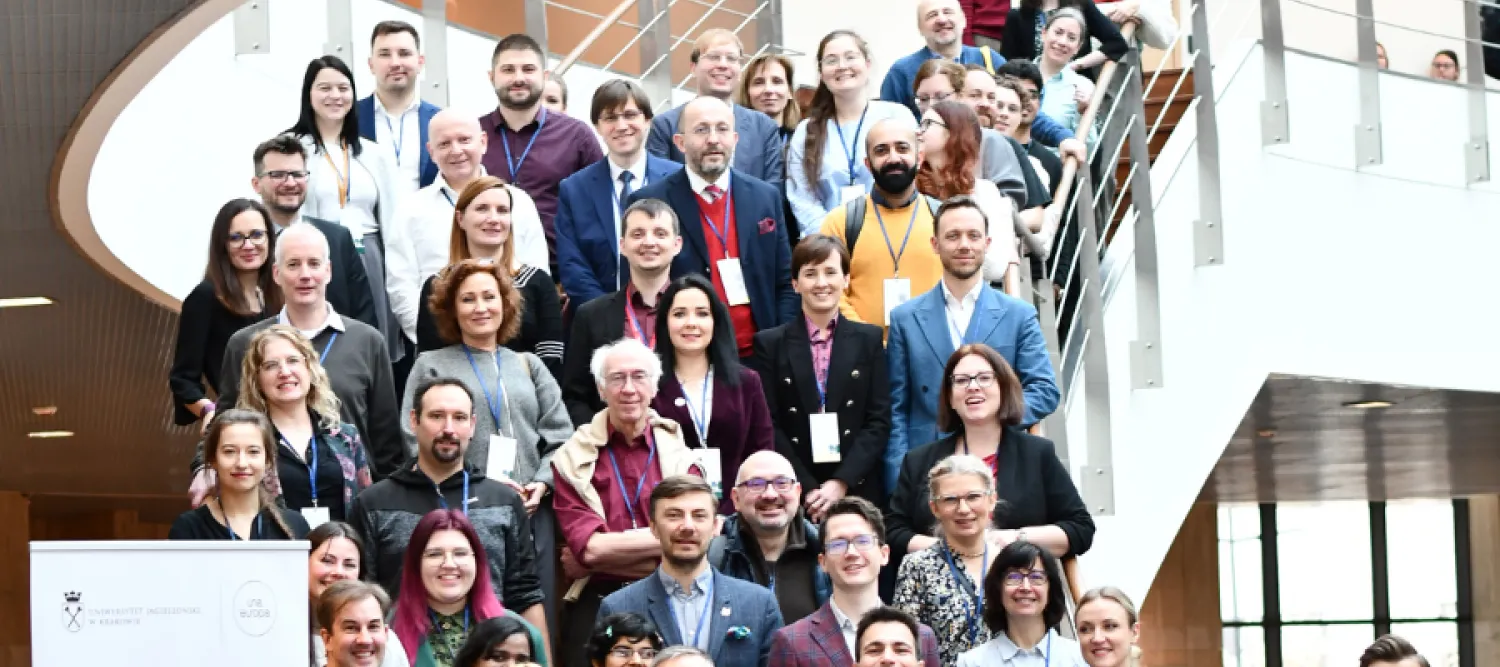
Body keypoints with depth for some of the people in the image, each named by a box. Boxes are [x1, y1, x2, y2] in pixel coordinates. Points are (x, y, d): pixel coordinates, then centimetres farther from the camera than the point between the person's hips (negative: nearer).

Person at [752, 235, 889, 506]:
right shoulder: (770, 344, 5)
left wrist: (841, 483, -9)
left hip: (857, 490, 1)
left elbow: (879, 421, 2)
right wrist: (809, 489, -11)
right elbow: (769, 426, -1)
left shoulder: (869, 339, 8)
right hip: (793, 495, -1)